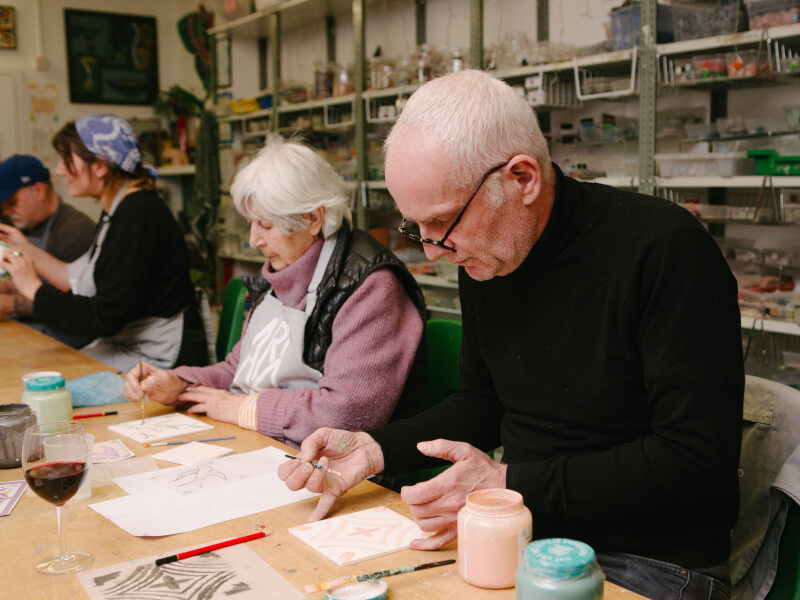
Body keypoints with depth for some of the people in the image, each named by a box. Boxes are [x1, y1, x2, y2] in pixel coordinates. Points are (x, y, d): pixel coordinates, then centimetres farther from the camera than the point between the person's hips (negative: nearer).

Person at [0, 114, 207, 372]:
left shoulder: (139, 215, -21)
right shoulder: (116, 211, 10)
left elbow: (107, 317, -22)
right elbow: (81, 282, 14)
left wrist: (34, 288, -14)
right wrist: (26, 249, 18)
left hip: (158, 358, -9)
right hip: (122, 345, 9)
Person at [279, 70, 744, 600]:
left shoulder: (665, 249, -20)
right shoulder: (482, 257, 2)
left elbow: (697, 458, -21)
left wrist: (511, 486, -22)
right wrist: (375, 449, -2)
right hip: (523, 532, 7)